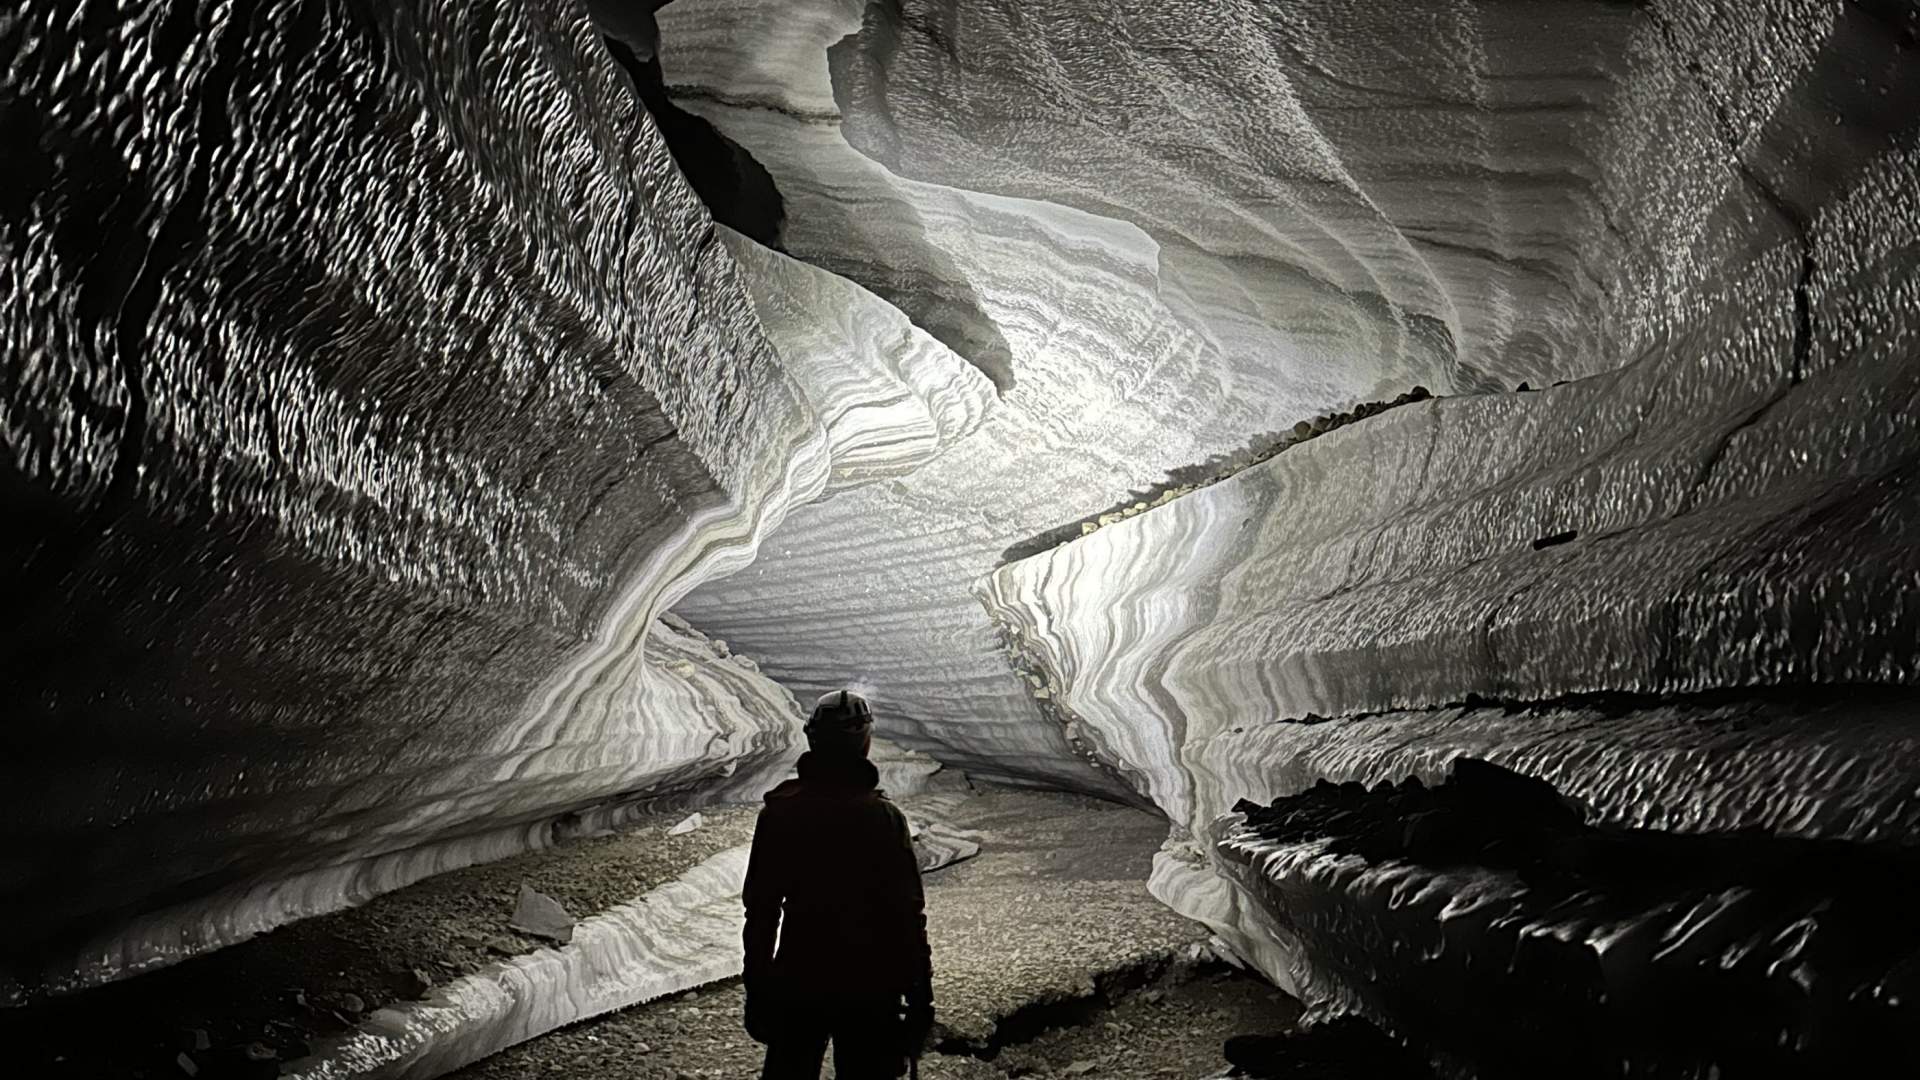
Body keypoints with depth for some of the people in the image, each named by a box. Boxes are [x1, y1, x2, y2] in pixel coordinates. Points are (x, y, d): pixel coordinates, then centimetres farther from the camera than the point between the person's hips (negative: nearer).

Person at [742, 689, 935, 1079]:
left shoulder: (779, 812, -5)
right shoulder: (884, 817, -13)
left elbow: (761, 910, 0)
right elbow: (908, 915, -11)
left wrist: (757, 990, 10)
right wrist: (920, 999, -2)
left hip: (797, 984, 2)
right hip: (871, 989, -2)